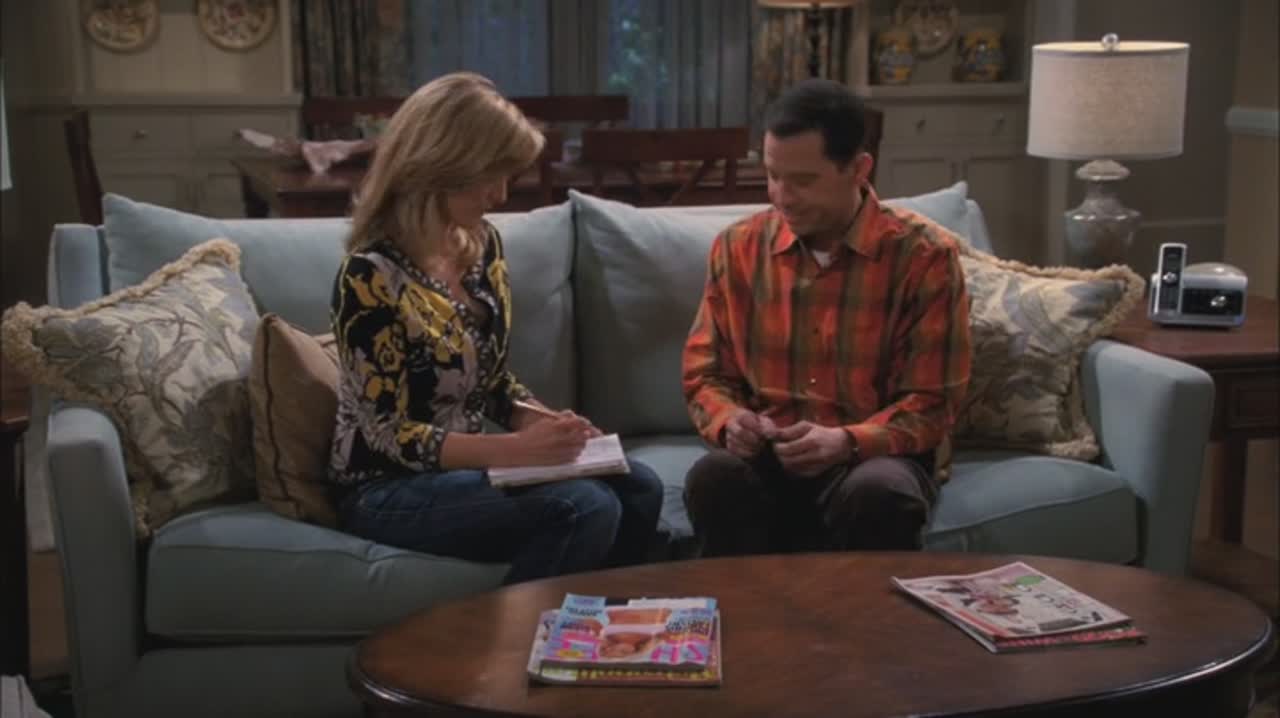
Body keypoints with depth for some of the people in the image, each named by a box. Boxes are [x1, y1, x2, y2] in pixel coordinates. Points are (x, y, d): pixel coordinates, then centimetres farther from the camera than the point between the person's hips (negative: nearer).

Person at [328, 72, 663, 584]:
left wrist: (546, 423, -8)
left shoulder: (482, 243, 3)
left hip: (464, 463, 8)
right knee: (585, 511, -25)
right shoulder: (372, 274, -21)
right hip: (388, 488, -7)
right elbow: (392, 435, -21)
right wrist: (517, 448, -28)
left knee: (637, 488, -9)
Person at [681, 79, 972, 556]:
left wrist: (846, 442, -23)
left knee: (878, 492, -36)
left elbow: (931, 404, -5)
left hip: (874, 455, -1)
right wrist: (730, 423, -13)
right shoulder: (737, 247, 5)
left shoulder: (924, 255, -5)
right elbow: (705, 375, 11)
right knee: (713, 476, -32)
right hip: (767, 458, 2)